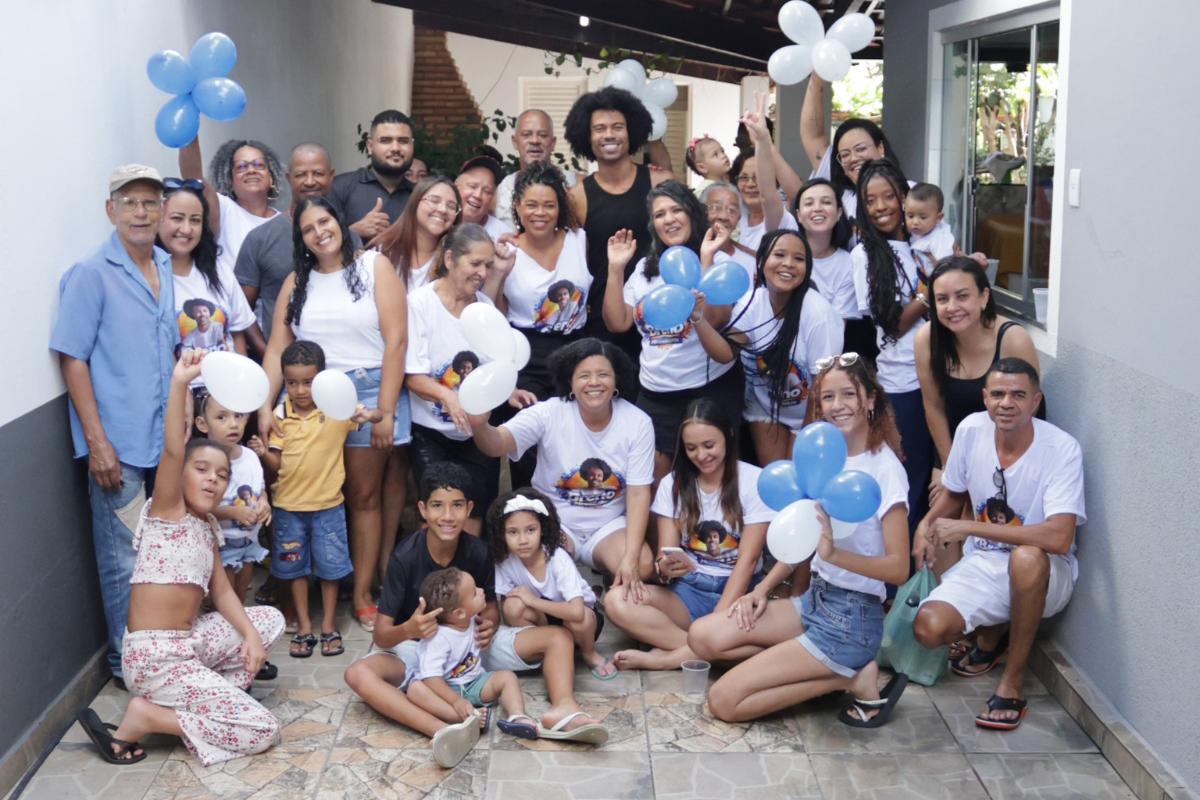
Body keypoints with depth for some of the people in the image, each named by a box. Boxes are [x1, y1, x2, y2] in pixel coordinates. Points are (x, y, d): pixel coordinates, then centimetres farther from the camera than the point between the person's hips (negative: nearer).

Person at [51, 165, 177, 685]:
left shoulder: (168, 270, 10)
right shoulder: (92, 273, -8)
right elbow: (73, 359, -10)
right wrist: (97, 441, -15)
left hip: (167, 441, 6)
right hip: (119, 446, -6)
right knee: (124, 563, 3)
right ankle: (126, 663, 18)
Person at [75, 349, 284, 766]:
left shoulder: (208, 526, 14)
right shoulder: (166, 511, -8)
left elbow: (221, 590, 12)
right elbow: (171, 451, -25)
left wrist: (250, 634, -4)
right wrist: (178, 385, -38)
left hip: (190, 641, 8)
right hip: (155, 656, -8)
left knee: (270, 620, 17)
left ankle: (210, 692, 8)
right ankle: (144, 716, -7)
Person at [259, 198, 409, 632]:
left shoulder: (374, 266, 1)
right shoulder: (297, 282, 12)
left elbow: (395, 339, -7)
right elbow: (276, 348, 6)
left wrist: (385, 411, -12)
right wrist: (265, 407, -8)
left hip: (372, 390, -3)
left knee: (364, 496, 2)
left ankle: (361, 593, 8)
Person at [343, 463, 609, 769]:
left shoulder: (478, 552, -11)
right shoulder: (405, 557, -19)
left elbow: (491, 606, 6)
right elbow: (380, 635, -18)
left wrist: (489, 625, -20)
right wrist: (408, 630, -42)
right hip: (418, 649, -3)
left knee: (559, 637, -12)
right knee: (358, 673, -35)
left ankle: (562, 710, -42)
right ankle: (444, 732, -55)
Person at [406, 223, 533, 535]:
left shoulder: (485, 305, 4)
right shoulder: (420, 303, -11)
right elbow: (412, 375, -15)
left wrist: (508, 391, -8)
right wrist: (447, 396, -33)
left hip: (477, 432, 4)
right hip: (431, 434, -4)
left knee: (474, 515, 7)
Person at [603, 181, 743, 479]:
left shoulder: (718, 263, -6)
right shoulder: (645, 268, 10)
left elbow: (715, 320, -22)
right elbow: (617, 323, 6)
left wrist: (706, 258, -25)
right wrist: (616, 269, -2)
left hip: (711, 387, -4)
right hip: (654, 393, 4)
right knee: (653, 472, 6)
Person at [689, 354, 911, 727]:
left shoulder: (885, 468, -15)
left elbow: (898, 568, -19)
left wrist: (833, 553, -34)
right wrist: (763, 588, 5)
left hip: (852, 618, -8)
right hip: (815, 597, 8)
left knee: (724, 701, -13)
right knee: (703, 637, -4)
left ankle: (851, 677, -2)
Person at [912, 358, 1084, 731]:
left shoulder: (1062, 449, -21)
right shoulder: (971, 430, -6)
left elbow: (1059, 537, -33)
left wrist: (967, 527, -30)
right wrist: (927, 526, -6)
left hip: (1045, 575, -4)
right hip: (983, 564, 4)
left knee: (1025, 559, -41)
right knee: (928, 628, -22)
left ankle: (1013, 683, -18)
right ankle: (994, 633, 16)